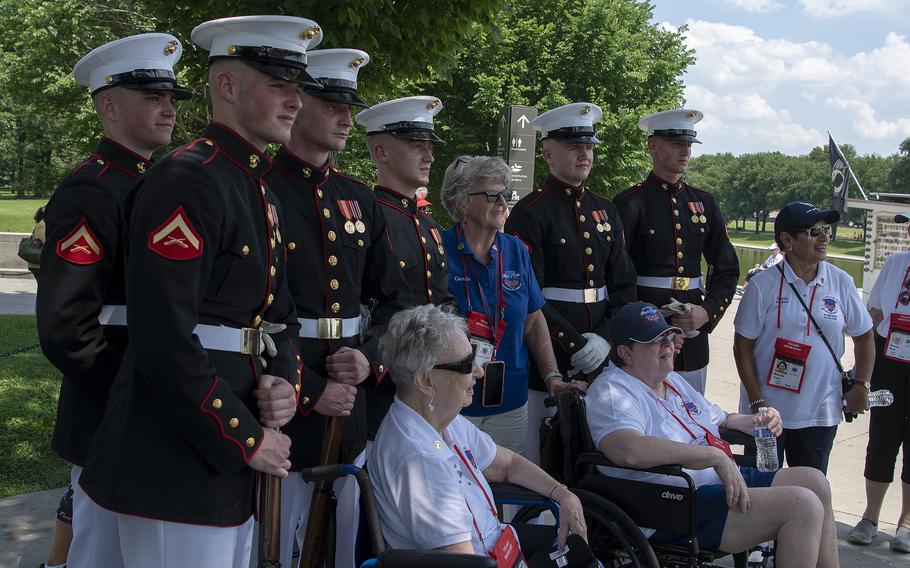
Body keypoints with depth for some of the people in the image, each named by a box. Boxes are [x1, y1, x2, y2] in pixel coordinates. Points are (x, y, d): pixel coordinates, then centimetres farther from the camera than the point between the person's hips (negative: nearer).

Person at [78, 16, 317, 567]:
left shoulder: (262, 192, 13)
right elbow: (165, 340, -24)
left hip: (233, 460, 9)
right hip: (177, 466, -9)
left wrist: (284, 382, -3)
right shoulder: (186, 181, -17)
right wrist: (247, 439, -17)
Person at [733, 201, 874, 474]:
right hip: (766, 411, -2)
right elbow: (743, 346, -5)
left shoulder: (841, 283, 0)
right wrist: (756, 401, -10)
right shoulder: (763, 285, -8)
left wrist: (861, 385, 3)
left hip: (820, 413, 2)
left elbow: (864, 337, 12)